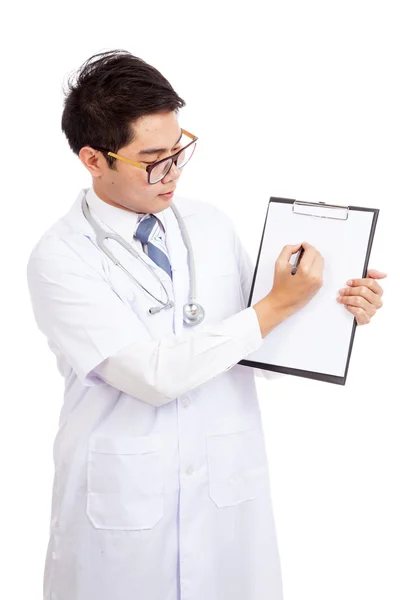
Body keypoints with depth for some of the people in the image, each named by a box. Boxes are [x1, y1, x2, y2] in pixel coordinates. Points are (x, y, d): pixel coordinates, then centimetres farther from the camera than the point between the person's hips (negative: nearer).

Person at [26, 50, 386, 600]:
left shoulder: (212, 225, 2)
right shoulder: (60, 259, -13)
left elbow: (255, 330, 10)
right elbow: (153, 374, -21)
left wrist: (341, 307, -8)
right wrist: (279, 305, -18)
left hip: (230, 494, 4)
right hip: (122, 508, -4)